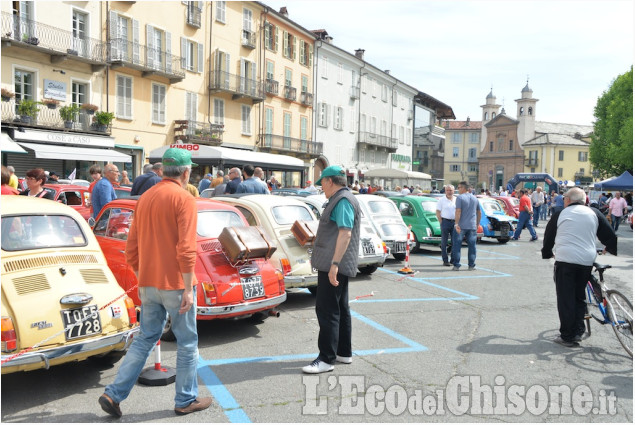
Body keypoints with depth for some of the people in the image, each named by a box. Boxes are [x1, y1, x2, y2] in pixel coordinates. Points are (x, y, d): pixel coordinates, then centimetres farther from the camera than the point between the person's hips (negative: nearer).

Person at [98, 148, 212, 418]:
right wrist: (188, 289, -17)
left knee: (145, 339, 18)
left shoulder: (145, 198, 10)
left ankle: (114, 394, 14)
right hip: (175, 284, -7)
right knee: (187, 343, 9)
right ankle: (186, 400, 20)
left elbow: (131, 248, 13)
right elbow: (186, 249, -20)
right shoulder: (184, 199, -12)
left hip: (148, 284, 7)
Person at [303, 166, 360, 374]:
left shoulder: (343, 200, -15)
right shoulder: (341, 199, 19)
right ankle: (344, 352, 24)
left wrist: (334, 264, -29)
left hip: (333, 265, -11)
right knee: (340, 309, 15)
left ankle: (326, 358, -6)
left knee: (327, 310, -9)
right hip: (336, 265, 11)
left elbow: (345, 233, -25)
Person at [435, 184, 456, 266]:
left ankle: (453, 260, 12)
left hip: (454, 222, 4)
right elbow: (438, 212, -1)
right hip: (445, 222, -3)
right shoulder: (441, 200, 1)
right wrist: (441, 223, -9)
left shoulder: (456, 200, 11)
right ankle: (445, 261, 6)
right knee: (444, 242, 1)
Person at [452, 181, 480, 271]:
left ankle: (456, 265, 1)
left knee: (457, 245, 2)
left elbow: (458, 211, -16)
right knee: (472, 246, 8)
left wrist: (456, 224, -18)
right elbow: (479, 212, 18)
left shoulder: (460, 198, -7)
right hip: (472, 226, 5)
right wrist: (477, 223, 25)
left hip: (461, 226, -5)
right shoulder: (475, 198, 12)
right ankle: (471, 265, 8)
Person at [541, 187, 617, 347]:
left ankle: (567, 337, 3)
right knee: (580, 297, 17)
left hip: (565, 260, -3)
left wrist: (547, 254, 33)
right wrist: (612, 249, 31)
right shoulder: (594, 213, 10)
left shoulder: (559, 215, 7)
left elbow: (548, 238, 16)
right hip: (587, 261, 3)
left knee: (565, 299, 2)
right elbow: (609, 235, 12)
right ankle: (578, 332, 15)